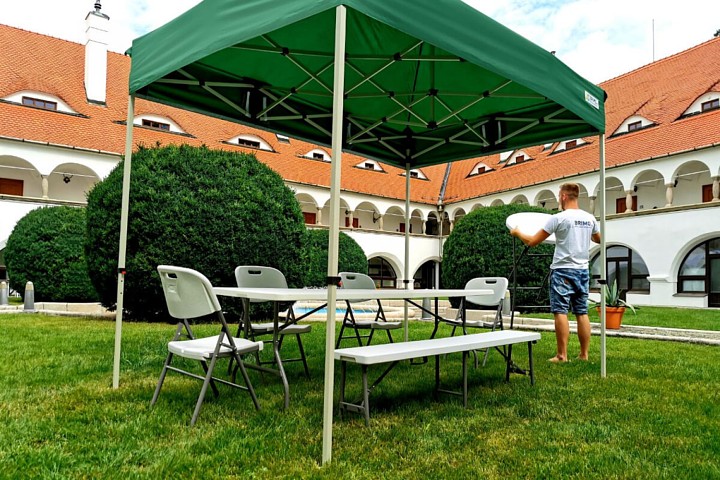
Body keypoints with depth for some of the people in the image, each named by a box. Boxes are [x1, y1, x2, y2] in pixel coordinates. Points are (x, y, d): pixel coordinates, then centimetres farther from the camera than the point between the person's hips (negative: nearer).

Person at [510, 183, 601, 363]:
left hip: (562, 270, -6)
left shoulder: (559, 218, -12)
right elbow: (598, 239, 28)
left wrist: (517, 232, 9)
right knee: (582, 312, 10)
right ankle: (584, 354, 15)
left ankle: (562, 355, -2)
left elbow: (532, 241, -9)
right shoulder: (590, 218, 7)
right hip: (582, 270, 6)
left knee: (560, 312, -3)